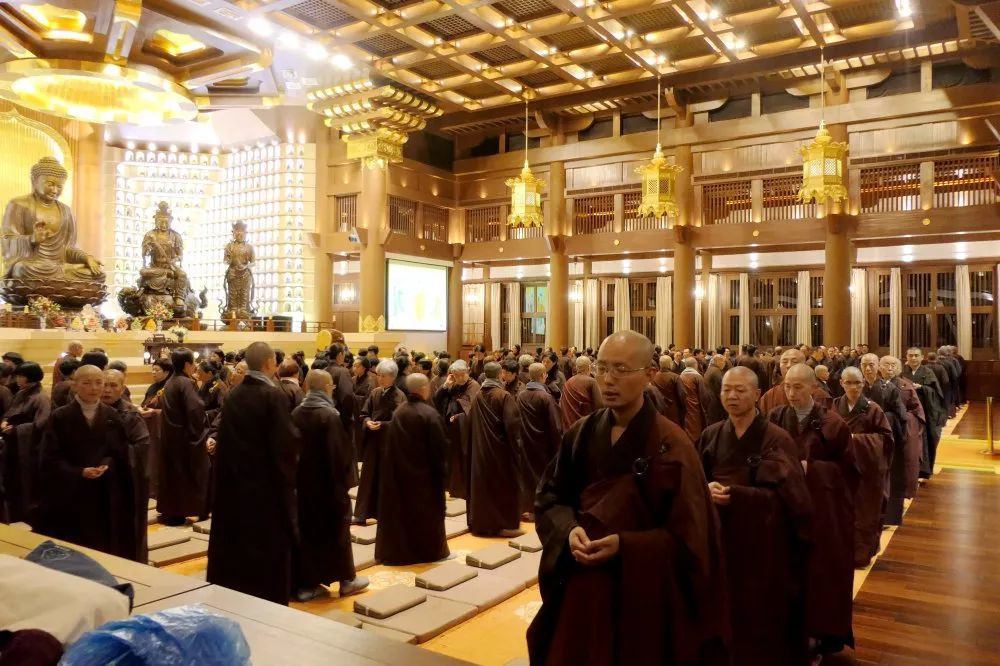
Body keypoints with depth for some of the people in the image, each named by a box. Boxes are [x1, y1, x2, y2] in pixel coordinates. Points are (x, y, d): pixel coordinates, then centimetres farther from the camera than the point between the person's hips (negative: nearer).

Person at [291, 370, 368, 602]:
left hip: (302, 482, 6)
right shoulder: (329, 416, -18)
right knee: (336, 529, 8)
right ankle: (347, 579, 19)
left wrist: (296, 476, 14)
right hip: (328, 484, -6)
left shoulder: (296, 413, 1)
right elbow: (340, 452, -18)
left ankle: (305, 584, 16)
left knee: (305, 529, 11)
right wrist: (345, 478, -6)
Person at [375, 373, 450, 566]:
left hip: (399, 469, 6)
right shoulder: (429, 414, -18)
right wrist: (441, 472, -6)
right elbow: (439, 447, -16)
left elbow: (392, 442, 5)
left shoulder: (398, 411, -1)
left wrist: (399, 463, 13)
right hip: (424, 471, -6)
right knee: (427, 510, 8)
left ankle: (397, 550, 24)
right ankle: (431, 550, 19)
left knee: (401, 506, 15)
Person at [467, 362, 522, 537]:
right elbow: (512, 424, -21)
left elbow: (470, 422, 7)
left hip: (480, 447, 5)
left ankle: (481, 522, 23)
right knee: (503, 485, 6)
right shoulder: (504, 396, -16)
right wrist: (515, 437, -5)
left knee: (482, 483, 14)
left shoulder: (477, 396, 0)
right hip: (500, 447, -5)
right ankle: (505, 524, 11)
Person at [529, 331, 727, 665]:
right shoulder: (581, 433, 0)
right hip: (581, 587, 4)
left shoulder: (671, 445, -14)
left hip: (642, 592, -4)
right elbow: (549, 497, 5)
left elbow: (688, 536, -13)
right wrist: (569, 530, -15)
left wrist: (624, 545, -24)